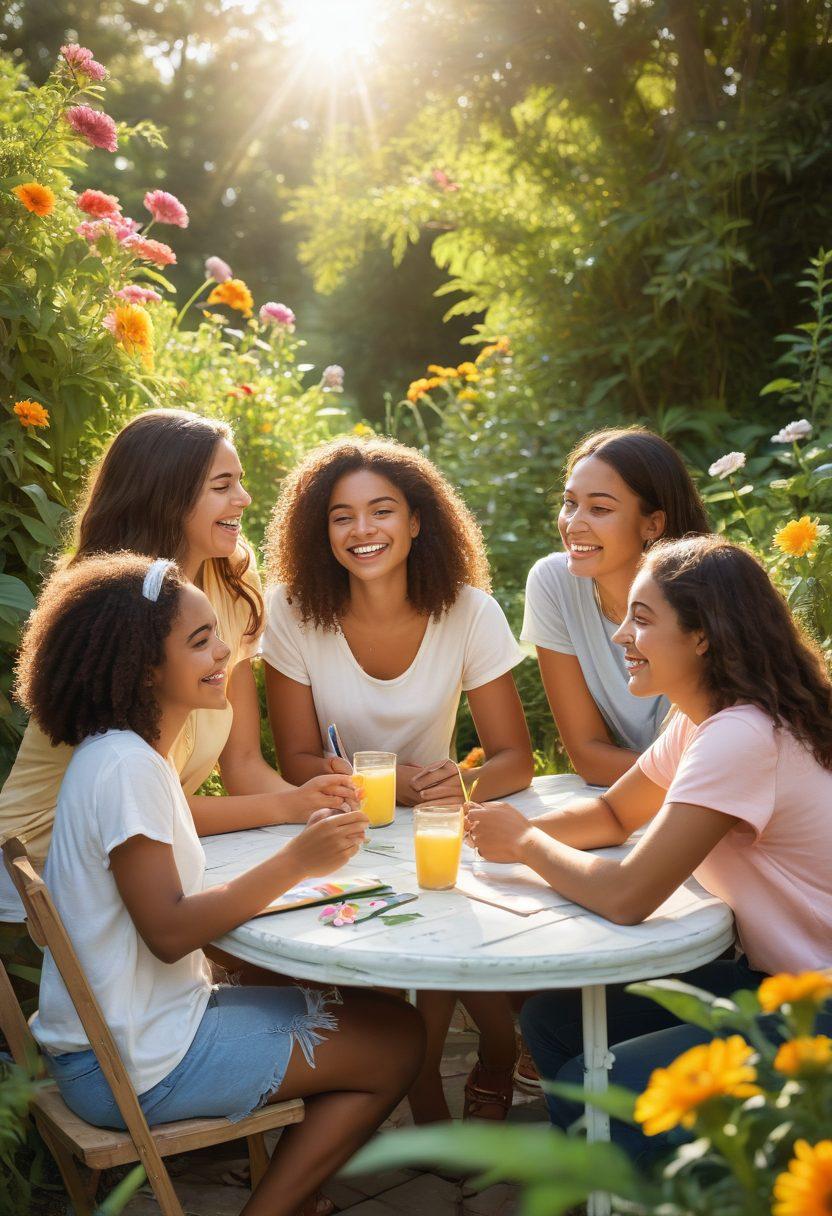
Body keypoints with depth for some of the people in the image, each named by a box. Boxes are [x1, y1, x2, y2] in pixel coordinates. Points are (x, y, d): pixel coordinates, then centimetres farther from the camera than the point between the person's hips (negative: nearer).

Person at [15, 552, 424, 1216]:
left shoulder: (137, 756, 10)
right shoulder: (124, 767, -21)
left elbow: (175, 902, 6)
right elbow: (167, 931, -24)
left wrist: (299, 844, -2)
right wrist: (295, 863, -26)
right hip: (131, 1070, -9)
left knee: (379, 1014, 14)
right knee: (397, 1040, -3)